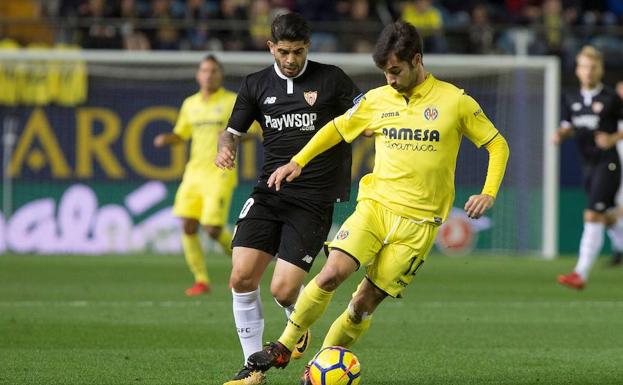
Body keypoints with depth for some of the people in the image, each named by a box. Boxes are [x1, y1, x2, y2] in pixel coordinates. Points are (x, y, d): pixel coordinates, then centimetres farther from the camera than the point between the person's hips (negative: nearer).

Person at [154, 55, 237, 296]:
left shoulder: (233, 102, -1)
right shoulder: (190, 104, 13)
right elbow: (181, 134, 24)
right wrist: (166, 139, 3)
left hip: (220, 174, -5)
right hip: (195, 172, 5)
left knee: (213, 229, -13)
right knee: (187, 226, -6)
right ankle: (201, 280, 4)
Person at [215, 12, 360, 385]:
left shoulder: (331, 79, -2)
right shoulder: (257, 85, 8)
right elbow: (233, 131, 18)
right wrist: (225, 148, -5)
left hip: (314, 201, -3)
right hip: (269, 195, 4)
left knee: (284, 290, -12)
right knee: (242, 277, -11)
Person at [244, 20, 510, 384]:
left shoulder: (456, 101, -2)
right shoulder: (377, 100, 7)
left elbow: (498, 145, 6)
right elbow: (338, 128, 22)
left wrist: (488, 194, -7)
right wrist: (298, 161, 11)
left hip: (419, 222, -2)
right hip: (375, 204, 2)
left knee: (366, 302, -4)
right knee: (332, 273, -20)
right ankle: (283, 348, -7)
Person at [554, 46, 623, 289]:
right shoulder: (572, 100, 9)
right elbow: (568, 126, 22)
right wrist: (560, 134, 1)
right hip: (588, 166, 7)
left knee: (592, 217, -14)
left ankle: (581, 274, -17)